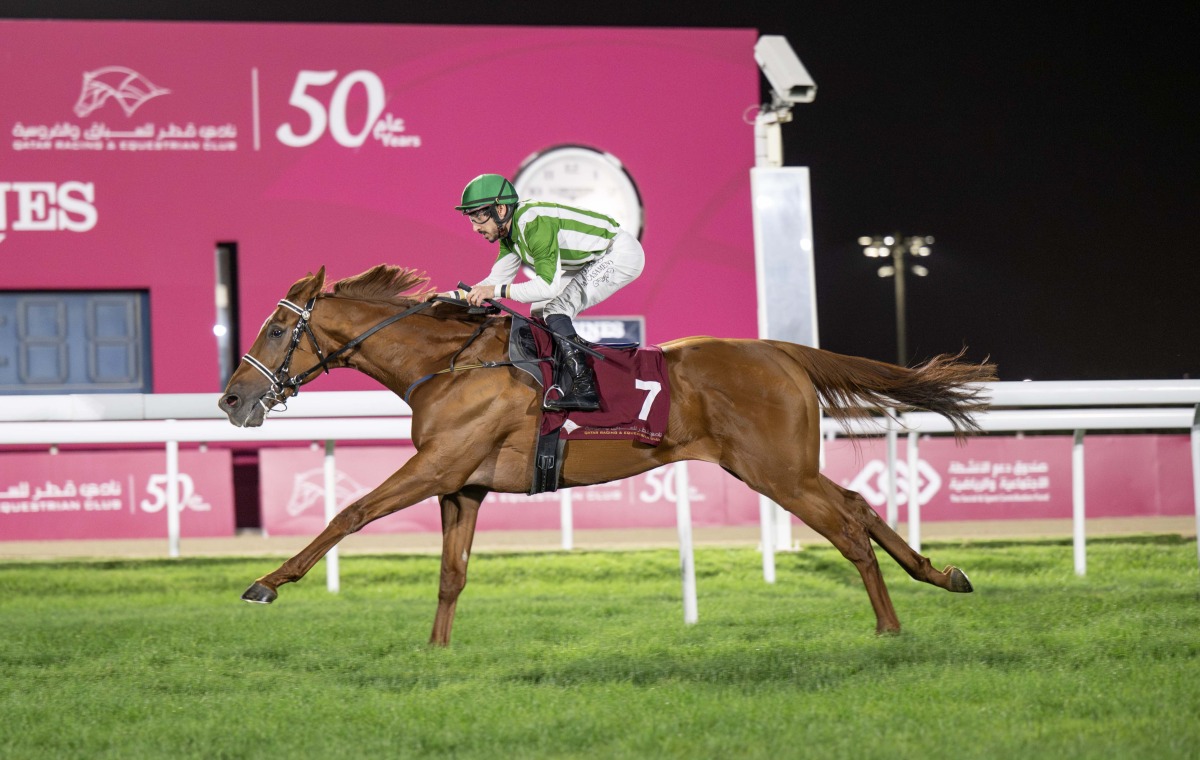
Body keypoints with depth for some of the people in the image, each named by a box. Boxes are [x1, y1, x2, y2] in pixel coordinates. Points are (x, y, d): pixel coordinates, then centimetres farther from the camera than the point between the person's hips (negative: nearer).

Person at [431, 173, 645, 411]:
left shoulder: (535, 223, -27)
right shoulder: (510, 231, 4)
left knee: (555, 309, -20)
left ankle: (583, 390, -24)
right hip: (596, 261, 10)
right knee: (540, 312, 10)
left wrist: (496, 291, -30)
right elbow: (497, 279, 10)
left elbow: (550, 285, -31)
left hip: (622, 254, -10)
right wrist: (455, 296, -2)